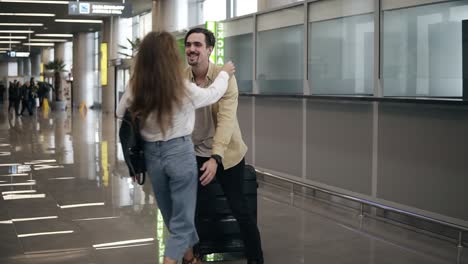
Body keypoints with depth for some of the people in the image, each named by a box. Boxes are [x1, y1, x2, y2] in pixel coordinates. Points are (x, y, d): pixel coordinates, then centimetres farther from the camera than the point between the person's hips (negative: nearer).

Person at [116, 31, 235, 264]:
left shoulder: (134, 90, -8)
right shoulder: (184, 90, -16)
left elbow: (120, 114, 10)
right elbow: (213, 94, 3)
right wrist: (225, 73, 20)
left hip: (152, 154, 5)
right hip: (180, 153, -4)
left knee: (171, 215, 22)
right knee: (182, 218, 6)